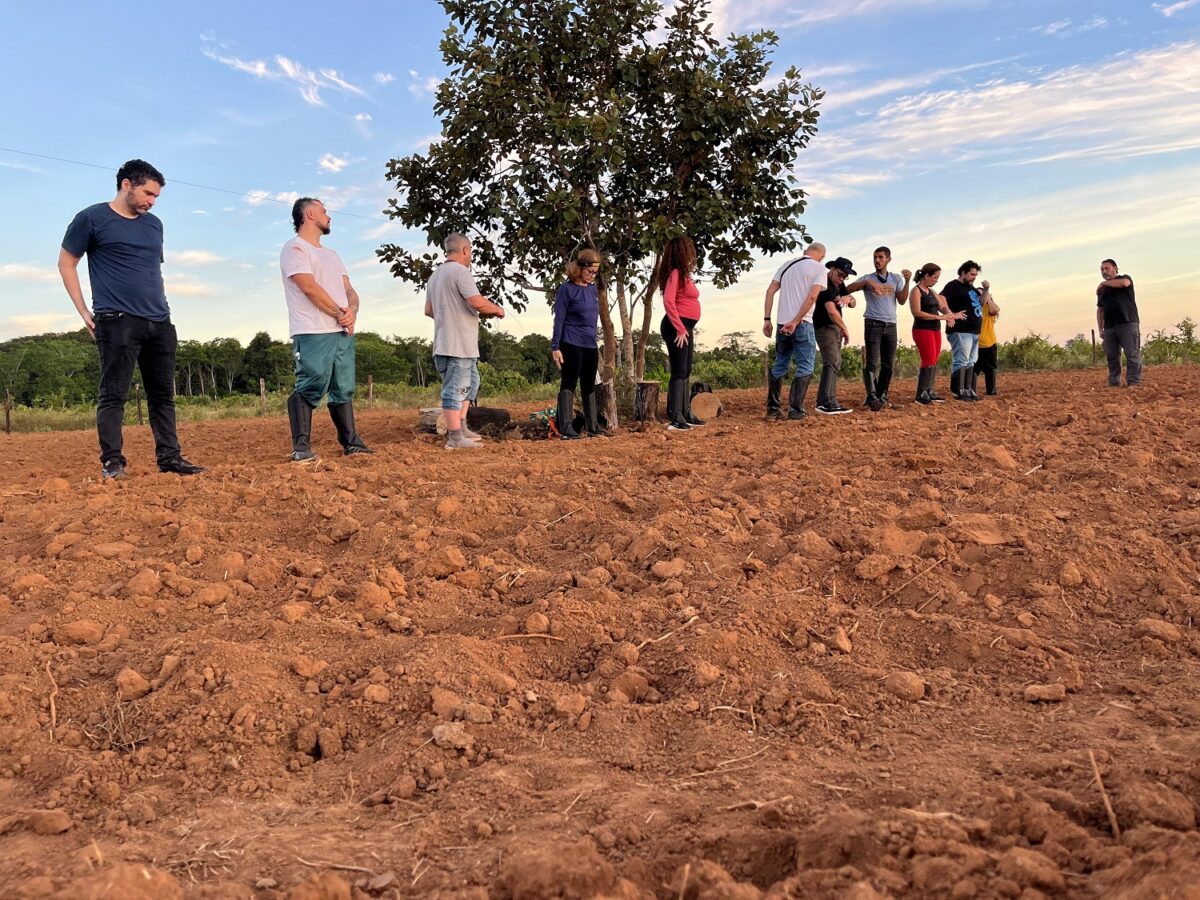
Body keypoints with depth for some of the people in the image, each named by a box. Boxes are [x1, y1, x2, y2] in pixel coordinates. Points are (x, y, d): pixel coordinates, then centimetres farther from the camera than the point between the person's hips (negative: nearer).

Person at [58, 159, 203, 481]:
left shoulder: (154, 224, 16)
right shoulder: (92, 219, 0)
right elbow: (66, 263, 4)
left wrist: (159, 308, 16)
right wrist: (84, 312, -3)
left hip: (159, 322, 6)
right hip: (117, 321, -6)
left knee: (163, 393, 7)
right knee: (114, 394, -5)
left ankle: (169, 456, 12)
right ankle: (112, 463, -1)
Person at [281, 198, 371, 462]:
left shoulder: (332, 254, 25)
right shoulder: (295, 248, -2)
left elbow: (349, 289, 16)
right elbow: (310, 288, -13)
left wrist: (352, 311, -6)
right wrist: (340, 314, -9)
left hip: (343, 332, 8)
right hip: (313, 333, -8)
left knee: (344, 390, 8)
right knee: (310, 388, -12)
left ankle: (351, 442, 13)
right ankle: (301, 447, -10)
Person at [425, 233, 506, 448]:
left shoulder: (435, 275, 17)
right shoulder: (460, 271, -12)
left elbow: (429, 310, 22)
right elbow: (478, 302, -22)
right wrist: (497, 309, -4)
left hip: (444, 342, 9)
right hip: (459, 344, -9)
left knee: (471, 382, 21)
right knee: (456, 389, -6)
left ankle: (461, 427, 20)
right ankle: (455, 438, -3)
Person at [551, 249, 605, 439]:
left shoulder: (593, 289, 13)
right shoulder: (567, 289, -7)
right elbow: (559, 319, -9)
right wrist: (555, 347, -13)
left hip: (590, 345, 7)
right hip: (572, 344, -7)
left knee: (589, 386, 11)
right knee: (569, 384, -5)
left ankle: (592, 426, 18)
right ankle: (566, 427, -6)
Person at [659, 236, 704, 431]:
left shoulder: (683, 273, 16)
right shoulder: (675, 273, -12)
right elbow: (668, 302, -22)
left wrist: (687, 329, 10)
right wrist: (680, 329, -21)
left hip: (686, 327, 10)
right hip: (677, 327, -10)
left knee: (686, 372, 15)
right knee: (679, 372, -10)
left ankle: (686, 414, 23)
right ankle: (675, 419, -9)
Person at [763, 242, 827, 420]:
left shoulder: (786, 265, 15)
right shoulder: (820, 269, -1)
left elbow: (770, 291, 8)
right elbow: (812, 297, -13)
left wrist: (767, 319, 7)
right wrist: (795, 322, -15)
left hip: (782, 324, 5)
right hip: (802, 325, -5)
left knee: (779, 366, 14)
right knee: (805, 367, 2)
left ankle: (772, 409, 13)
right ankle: (795, 409, -5)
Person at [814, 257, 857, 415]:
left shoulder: (839, 284, 12)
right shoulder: (825, 284, -18)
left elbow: (853, 304, 11)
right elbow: (832, 311, -26)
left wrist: (848, 298, -14)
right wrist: (845, 329, -15)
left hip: (835, 327, 10)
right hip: (824, 327, -10)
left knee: (835, 364, 10)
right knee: (832, 362, -22)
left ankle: (829, 402, 12)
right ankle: (825, 402, -33)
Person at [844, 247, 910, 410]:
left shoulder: (896, 278, 12)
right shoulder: (868, 278, 6)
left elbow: (902, 301, 1)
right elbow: (848, 289, -9)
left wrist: (907, 282, -12)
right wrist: (867, 282, -21)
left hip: (890, 325, 3)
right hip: (873, 324, -3)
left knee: (888, 363, 7)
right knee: (872, 362, -10)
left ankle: (882, 396, 15)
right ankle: (872, 397, -14)